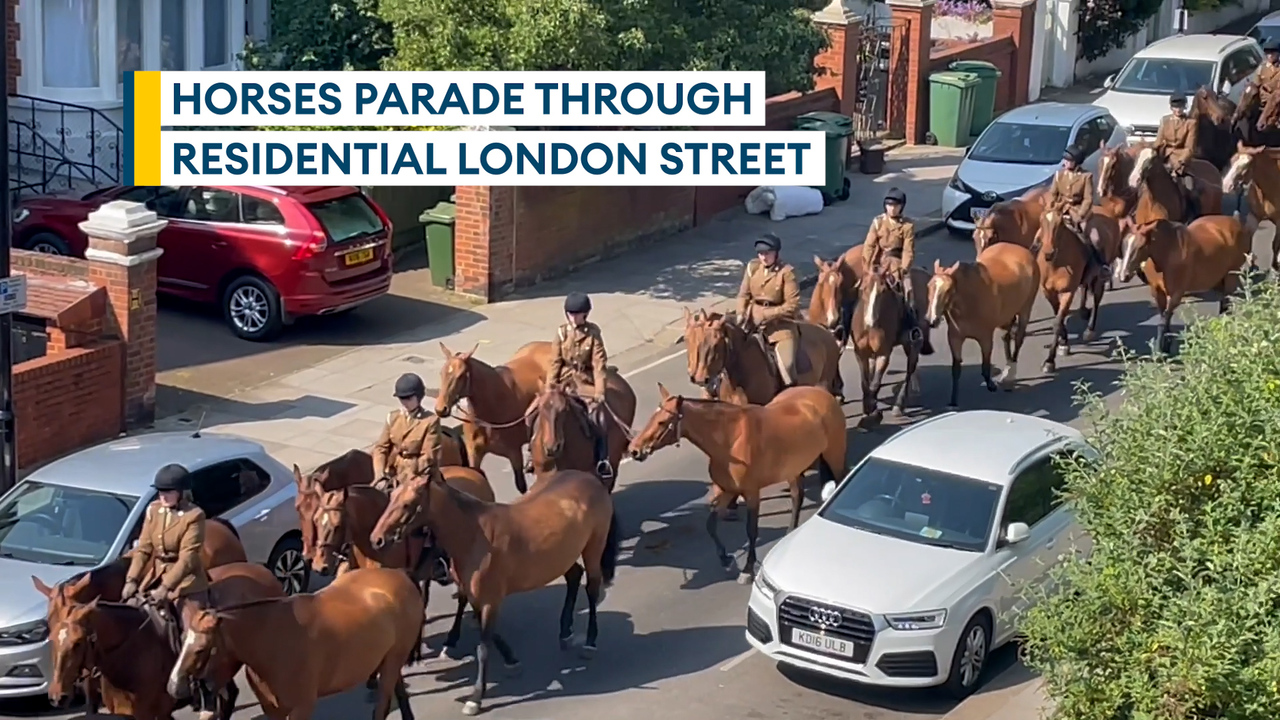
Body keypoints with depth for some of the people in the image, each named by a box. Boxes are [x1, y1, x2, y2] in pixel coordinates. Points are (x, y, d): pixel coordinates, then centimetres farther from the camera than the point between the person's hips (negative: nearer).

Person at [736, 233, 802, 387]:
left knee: (786, 363, -19)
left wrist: (767, 314, -18)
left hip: (779, 321, -5)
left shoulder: (786, 272, -11)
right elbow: (743, 294, 9)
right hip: (753, 318, 5)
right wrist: (741, 314, -10)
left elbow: (793, 305, -13)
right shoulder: (752, 267, 3)